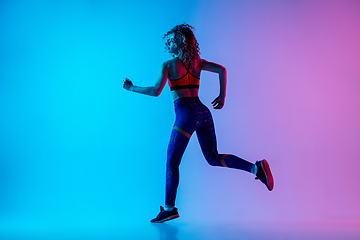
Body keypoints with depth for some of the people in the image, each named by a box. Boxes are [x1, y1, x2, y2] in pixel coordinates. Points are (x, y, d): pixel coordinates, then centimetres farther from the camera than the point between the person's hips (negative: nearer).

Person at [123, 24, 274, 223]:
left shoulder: (168, 65, -1)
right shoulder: (197, 62, 16)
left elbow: (156, 91, -9)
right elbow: (222, 69, 9)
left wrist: (131, 88, 4)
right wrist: (222, 96, 12)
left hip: (186, 113, -6)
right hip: (203, 111, 6)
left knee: (172, 161, 6)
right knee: (213, 158, 13)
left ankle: (169, 208, 13)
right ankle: (256, 168, -3)